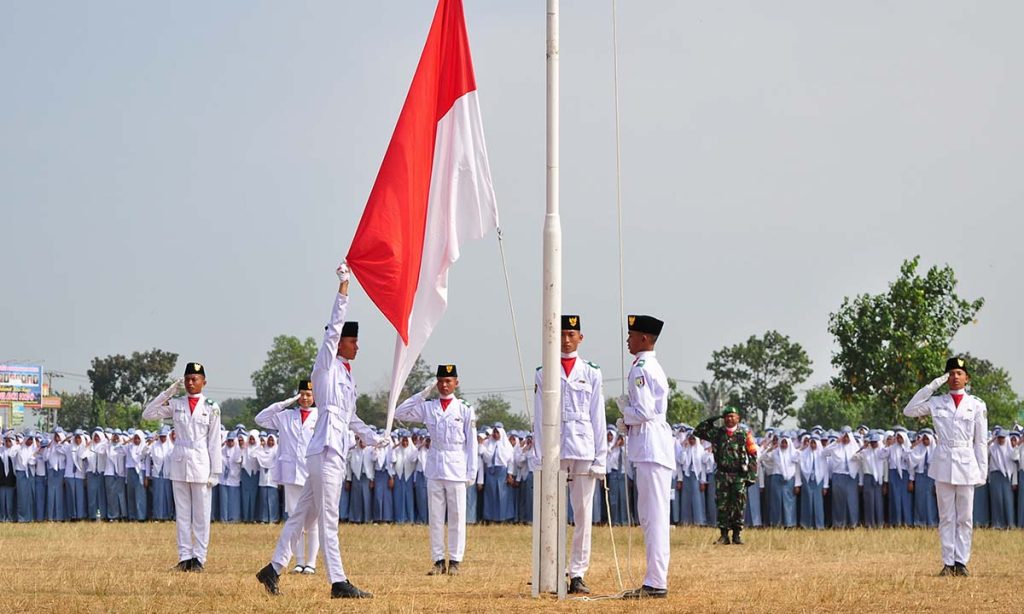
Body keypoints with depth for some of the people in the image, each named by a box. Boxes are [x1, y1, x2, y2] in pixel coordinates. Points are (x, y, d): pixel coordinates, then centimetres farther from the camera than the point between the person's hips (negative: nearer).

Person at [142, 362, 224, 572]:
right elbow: (147, 414, 0)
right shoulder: (175, 403, 8)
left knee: (201, 515, 0)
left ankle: (199, 558, 4)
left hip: (201, 464, -3)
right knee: (182, 513, 5)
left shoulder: (211, 408, 1)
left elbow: (215, 442, 1)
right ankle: (184, 557, 8)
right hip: (179, 463, 3)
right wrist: (168, 393, -4)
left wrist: (215, 471, -3)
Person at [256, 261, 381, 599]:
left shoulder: (348, 375, 20)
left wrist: (373, 437, 22)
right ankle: (338, 583, -8)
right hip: (325, 450, -9)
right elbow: (333, 328, -12)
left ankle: (274, 568, 17)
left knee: (304, 514, 11)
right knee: (328, 520, -7)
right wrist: (343, 288, -14)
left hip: (337, 453, 9)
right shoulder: (326, 367, -3)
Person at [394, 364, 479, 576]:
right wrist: (423, 394, -2)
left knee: (457, 517, 0)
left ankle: (455, 561, 5)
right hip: (434, 468, 2)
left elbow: (471, 443, 3)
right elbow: (399, 413, 1)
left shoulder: (465, 410, 3)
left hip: (457, 469, -2)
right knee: (435, 517, 4)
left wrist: (471, 473, -2)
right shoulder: (427, 407, 8)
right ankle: (438, 561, 9)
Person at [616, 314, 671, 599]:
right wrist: (629, 416, 10)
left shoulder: (640, 369, -12)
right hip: (655, 445, 10)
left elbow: (643, 412, -19)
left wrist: (624, 411, -1)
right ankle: (657, 579, 16)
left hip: (649, 445, -10)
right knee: (650, 515, 13)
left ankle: (656, 583, -11)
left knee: (654, 516, -10)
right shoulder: (655, 367, 18)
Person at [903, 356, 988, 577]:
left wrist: (982, 470, 1)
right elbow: (909, 411, -2)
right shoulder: (937, 402, 7)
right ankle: (948, 562, 4)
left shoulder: (977, 405, 5)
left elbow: (981, 441, 6)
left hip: (967, 463, -1)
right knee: (946, 517, 2)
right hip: (943, 463, 1)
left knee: (965, 517, 2)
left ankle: (962, 562, 6)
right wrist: (931, 386, -4)